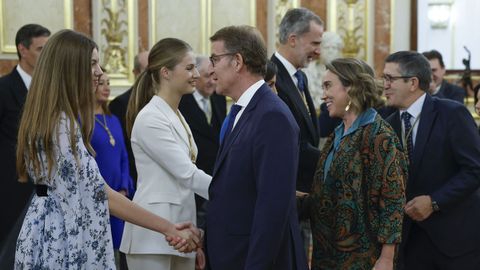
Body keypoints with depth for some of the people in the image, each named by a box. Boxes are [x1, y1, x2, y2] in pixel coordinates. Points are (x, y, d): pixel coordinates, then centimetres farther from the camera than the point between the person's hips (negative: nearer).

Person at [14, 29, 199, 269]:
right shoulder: (63, 123, -19)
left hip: (49, 229, 10)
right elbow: (97, 193, -22)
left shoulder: (42, 117, 9)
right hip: (62, 234, -10)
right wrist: (169, 229, -21)